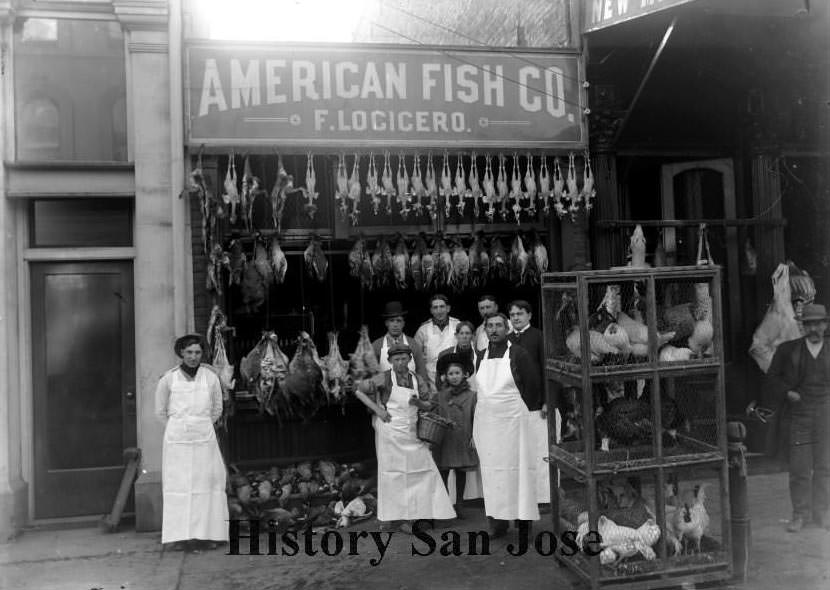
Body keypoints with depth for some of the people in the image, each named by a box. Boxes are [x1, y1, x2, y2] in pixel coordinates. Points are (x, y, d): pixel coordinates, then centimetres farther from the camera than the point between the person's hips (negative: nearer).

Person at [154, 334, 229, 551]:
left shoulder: (210, 377, 1)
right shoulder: (169, 379, -2)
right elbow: (161, 411, 11)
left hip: (205, 438, 1)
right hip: (177, 439, -1)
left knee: (206, 483, 0)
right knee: (178, 484, 0)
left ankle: (206, 534, 7)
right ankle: (180, 535, 6)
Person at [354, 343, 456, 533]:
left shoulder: (416, 380, 7)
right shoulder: (384, 378, -5)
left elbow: (428, 405, 13)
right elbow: (359, 391, -1)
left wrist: (418, 402, -10)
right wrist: (377, 409, -9)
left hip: (411, 433, 5)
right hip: (390, 431, -4)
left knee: (424, 471, 2)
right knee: (393, 472, 3)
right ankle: (393, 516, 15)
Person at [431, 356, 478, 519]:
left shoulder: (471, 395, 1)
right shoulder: (440, 395, 3)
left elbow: (476, 418, 1)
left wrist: (474, 437, -3)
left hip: (463, 440, 0)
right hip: (444, 440, 0)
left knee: (461, 472, 9)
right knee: (443, 471, 0)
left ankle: (458, 505, 22)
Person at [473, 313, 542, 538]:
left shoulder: (518, 354, -5)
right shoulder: (482, 357, 10)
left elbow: (532, 385, -3)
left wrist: (524, 411, 2)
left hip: (512, 420, -4)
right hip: (485, 422, 5)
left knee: (516, 467, 0)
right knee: (491, 470, 5)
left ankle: (522, 516, 10)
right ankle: (498, 521, 11)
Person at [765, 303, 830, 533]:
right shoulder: (788, 350, 2)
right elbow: (772, 377, 9)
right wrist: (787, 393, -6)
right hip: (800, 414, -1)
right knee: (799, 468, 0)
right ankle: (799, 514, 13)